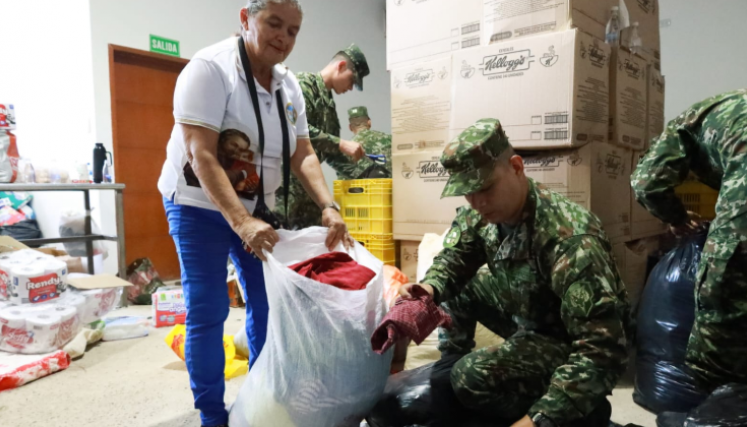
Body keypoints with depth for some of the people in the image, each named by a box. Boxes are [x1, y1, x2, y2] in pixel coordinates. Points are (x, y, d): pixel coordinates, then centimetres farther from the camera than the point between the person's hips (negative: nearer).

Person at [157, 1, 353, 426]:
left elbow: (303, 155, -2)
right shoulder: (210, 68, -19)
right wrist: (240, 222, -38)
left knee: (267, 301, 9)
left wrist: (329, 207, -18)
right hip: (199, 204, -6)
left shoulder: (289, 85, 0)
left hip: (256, 205, 6)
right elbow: (201, 156, -28)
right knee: (208, 312, -5)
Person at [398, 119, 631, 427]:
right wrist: (430, 288, -23)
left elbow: (603, 349, -37)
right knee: (455, 288, 0)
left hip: (575, 342, -7)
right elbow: (454, 256, 2)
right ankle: (447, 369, 21)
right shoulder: (480, 212, -13)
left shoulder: (569, 239, -36)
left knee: (472, 378, -26)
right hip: (528, 317, 8)